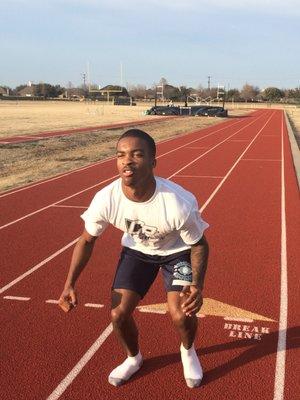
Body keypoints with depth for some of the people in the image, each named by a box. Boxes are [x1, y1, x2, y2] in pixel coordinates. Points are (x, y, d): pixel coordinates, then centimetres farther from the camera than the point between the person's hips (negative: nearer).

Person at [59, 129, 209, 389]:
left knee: (181, 314, -17)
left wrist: (198, 285, -35)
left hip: (177, 251, -2)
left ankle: (188, 351, 22)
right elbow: (87, 240, -10)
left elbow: (199, 245, -19)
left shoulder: (180, 204, -38)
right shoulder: (106, 199, -30)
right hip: (137, 250, 3)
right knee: (119, 314, -6)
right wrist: (70, 284, -17)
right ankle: (134, 358, 30)